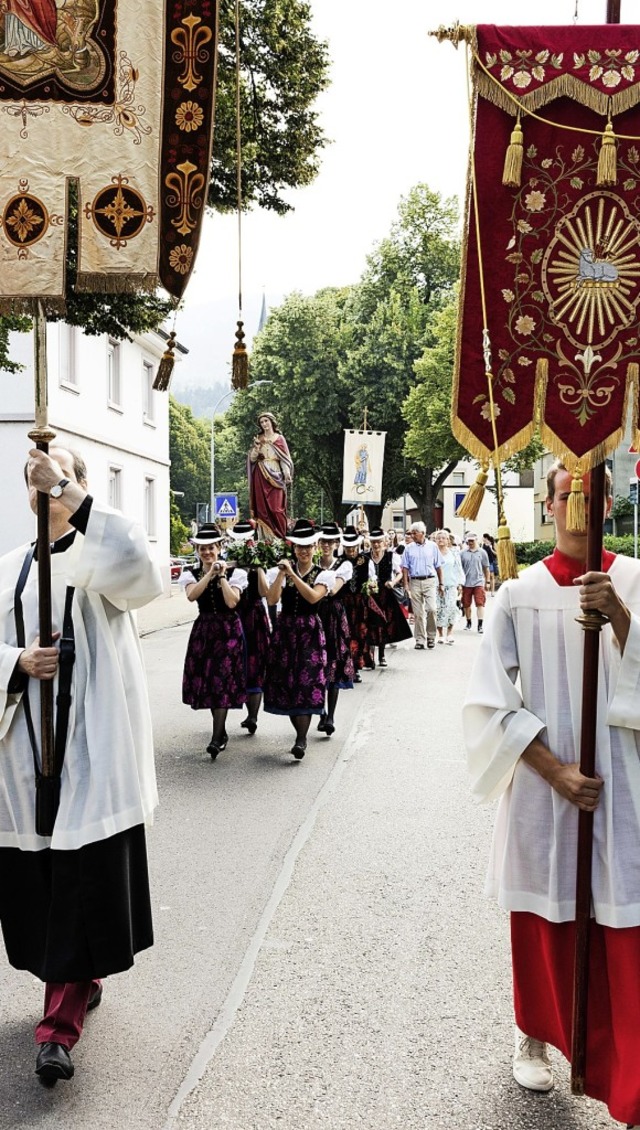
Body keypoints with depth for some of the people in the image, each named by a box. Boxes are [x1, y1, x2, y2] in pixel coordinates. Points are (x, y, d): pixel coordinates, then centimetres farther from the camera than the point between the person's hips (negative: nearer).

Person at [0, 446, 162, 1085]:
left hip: (91, 743, -4)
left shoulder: (100, 558, -2)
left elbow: (140, 576, -26)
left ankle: (61, 1020, 8)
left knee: (85, 876, -3)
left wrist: (73, 496, -26)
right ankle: (82, 981, 32)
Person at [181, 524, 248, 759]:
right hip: (204, 629, 3)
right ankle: (221, 732, 22)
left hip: (228, 629, -3)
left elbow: (232, 602, -14)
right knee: (207, 680, 6)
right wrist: (210, 574, -18)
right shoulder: (191, 574, 5)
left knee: (222, 680, -9)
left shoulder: (233, 572, -1)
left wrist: (222, 576, -13)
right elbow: (191, 595, -16)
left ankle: (217, 738, -7)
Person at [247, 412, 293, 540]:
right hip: (260, 477, 2)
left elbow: (285, 458, 1)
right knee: (262, 508, 0)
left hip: (275, 476, -2)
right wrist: (256, 447, -11)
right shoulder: (258, 439, 12)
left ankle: (281, 537, -4)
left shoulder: (279, 438, 6)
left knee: (276, 508, -10)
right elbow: (252, 459, 6)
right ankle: (266, 537, 2)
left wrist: (287, 475, -12)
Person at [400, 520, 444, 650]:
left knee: (431, 609, -14)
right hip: (414, 582, 1)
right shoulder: (409, 548, 6)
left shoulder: (432, 546, 5)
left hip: (430, 581, -1)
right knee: (418, 613, 3)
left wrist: (441, 584, 6)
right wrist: (406, 585, -3)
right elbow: (405, 568, 6)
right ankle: (420, 640, 11)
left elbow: (438, 566, 8)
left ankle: (431, 636, 4)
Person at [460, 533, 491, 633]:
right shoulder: (463, 553, 4)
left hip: (478, 582, -2)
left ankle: (480, 625, -9)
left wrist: (487, 581, 7)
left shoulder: (482, 553, 3)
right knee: (466, 604, 10)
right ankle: (468, 623, 26)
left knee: (480, 604, -9)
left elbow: (486, 568, 8)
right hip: (466, 583, 2)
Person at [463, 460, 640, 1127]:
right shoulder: (521, 594, -4)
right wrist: (554, 771, -11)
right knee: (543, 923, 16)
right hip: (544, 785, 0)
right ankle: (535, 1036, 42)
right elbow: (492, 702, -5)